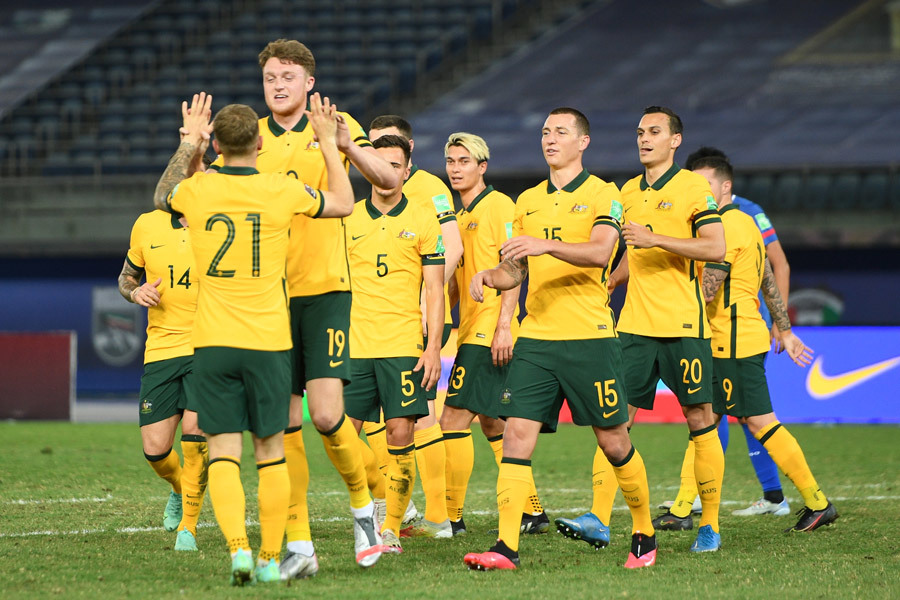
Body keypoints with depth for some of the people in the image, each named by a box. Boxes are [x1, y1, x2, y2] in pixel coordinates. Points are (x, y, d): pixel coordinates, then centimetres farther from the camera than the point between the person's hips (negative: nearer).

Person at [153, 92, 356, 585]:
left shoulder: (196, 190, -3)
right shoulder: (282, 191, -6)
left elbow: (160, 197, 24)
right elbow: (344, 203, 14)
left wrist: (188, 145, 31)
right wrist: (328, 142, 22)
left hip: (212, 342, 0)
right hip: (269, 341, 0)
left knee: (223, 453, 0)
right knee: (270, 451, 10)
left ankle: (238, 546, -18)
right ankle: (270, 558, 11)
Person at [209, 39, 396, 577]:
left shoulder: (335, 126, 3)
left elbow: (388, 179, -7)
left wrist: (346, 144, -24)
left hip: (324, 287, -3)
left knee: (327, 413, -14)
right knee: (284, 423, 1)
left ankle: (363, 505, 12)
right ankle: (300, 545, 6)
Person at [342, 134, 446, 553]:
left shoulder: (422, 221, 4)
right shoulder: (346, 219, 9)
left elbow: (434, 290, 3)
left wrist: (434, 346, -6)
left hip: (403, 345, -2)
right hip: (353, 345, 2)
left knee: (400, 434, -6)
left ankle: (391, 528, 0)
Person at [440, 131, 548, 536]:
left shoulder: (499, 206, -7)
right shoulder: (459, 217, 18)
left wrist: (505, 325, -20)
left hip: (491, 330, -9)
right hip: (471, 330, 9)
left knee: (454, 419, -11)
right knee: (490, 423, 11)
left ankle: (450, 517, -9)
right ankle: (532, 511, 17)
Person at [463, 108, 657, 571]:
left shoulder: (601, 194, -2)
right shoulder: (527, 201, 16)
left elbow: (601, 252, -19)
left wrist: (546, 245, -32)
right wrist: (491, 275, -2)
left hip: (589, 336, -4)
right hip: (535, 337, 4)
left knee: (613, 441, 3)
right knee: (517, 434, -9)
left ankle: (644, 533, 23)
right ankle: (506, 547, -13)